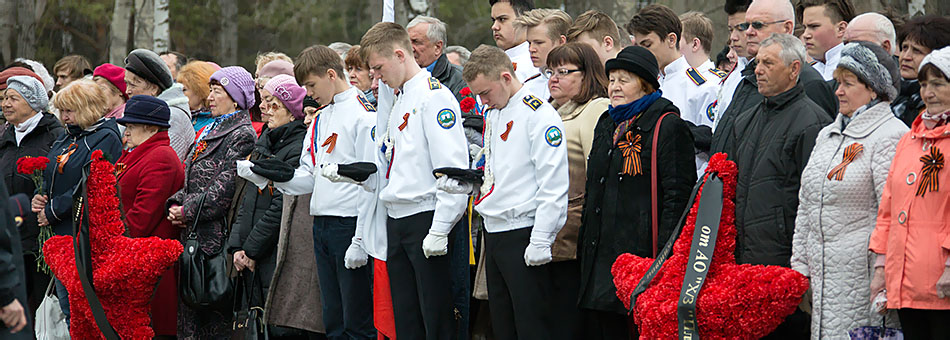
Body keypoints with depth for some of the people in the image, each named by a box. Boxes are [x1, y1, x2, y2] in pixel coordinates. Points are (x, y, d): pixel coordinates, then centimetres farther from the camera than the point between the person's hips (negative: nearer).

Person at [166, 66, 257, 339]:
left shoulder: (242, 136, -9)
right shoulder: (209, 131, 20)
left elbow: (225, 187, -17)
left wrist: (188, 212, -13)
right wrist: (175, 204, 3)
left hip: (216, 238, -9)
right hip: (192, 237, 9)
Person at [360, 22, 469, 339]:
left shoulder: (434, 96, -11)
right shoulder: (398, 99, 18)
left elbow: (452, 168, -18)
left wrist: (440, 230, -20)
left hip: (425, 218, -9)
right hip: (396, 221, 9)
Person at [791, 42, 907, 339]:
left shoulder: (890, 136, -8)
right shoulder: (827, 135, 18)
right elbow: (806, 206, 22)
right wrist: (799, 267, 17)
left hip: (861, 270, -8)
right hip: (822, 274, 8)